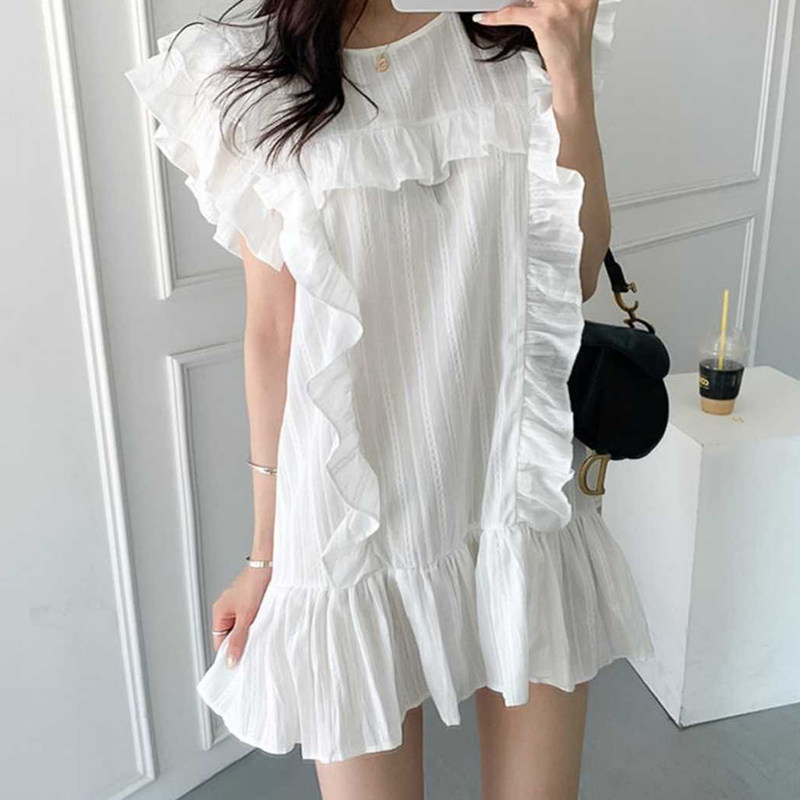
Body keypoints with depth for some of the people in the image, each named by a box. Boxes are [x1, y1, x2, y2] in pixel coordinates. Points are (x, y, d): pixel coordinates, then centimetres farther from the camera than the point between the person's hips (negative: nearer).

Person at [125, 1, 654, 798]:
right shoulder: (260, 78, -2)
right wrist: (266, 552, 4)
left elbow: (577, 275, 1)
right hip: (359, 507, -2)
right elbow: (271, 331, 0)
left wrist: (572, 77, -8)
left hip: (520, 490, 3)